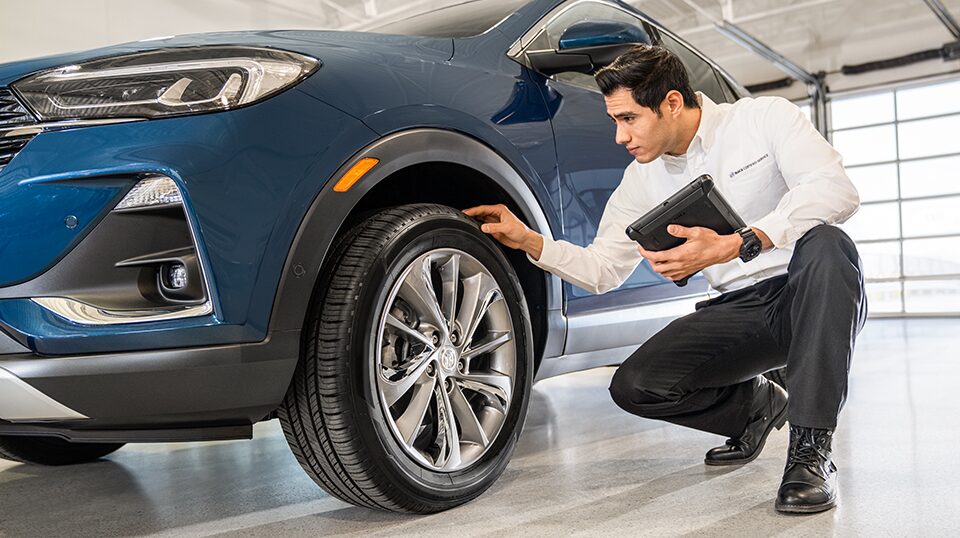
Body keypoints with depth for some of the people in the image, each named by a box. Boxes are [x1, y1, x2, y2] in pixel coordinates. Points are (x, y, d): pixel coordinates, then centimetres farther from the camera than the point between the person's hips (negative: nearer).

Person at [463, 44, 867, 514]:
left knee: (825, 243, -37)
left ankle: (810, 449, -28)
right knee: (632, 386, -16)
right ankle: (756, 405, 13)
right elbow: (601, 270, 7)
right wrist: (529, 241, -8)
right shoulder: (643, 179, 4)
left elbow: (836, 190, -25)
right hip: (738, 312, 4)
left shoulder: (764, 117, -9)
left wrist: (736, 245, -36)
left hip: (810, 299, -4)